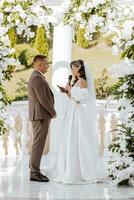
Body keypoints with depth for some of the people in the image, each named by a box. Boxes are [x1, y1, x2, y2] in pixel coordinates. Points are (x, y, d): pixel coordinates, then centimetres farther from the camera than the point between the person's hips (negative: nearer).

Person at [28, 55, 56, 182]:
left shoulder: (36, 77, 18)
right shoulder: (37, 78, -16)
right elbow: (43, 100, -20)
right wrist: (53, 112, -8)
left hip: (39, 116, 11)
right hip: (41, 116, -11)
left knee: (38, 144, 12)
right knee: (38, 144, -8)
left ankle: (34, 170, 15)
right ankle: (34, 173, -7)